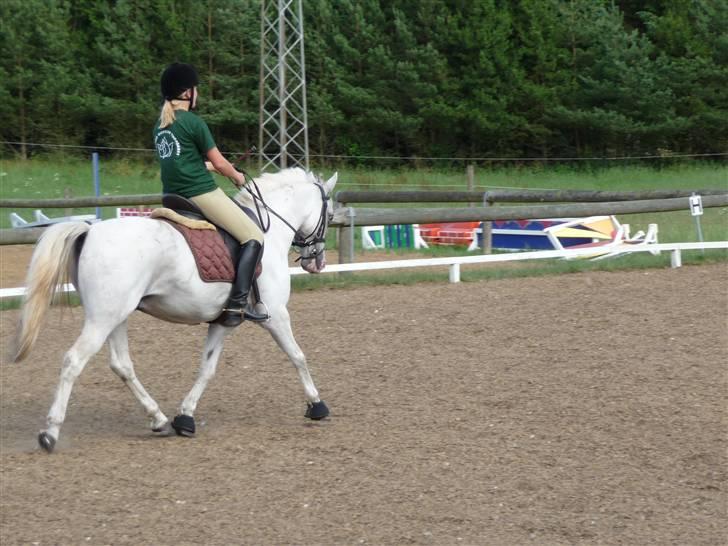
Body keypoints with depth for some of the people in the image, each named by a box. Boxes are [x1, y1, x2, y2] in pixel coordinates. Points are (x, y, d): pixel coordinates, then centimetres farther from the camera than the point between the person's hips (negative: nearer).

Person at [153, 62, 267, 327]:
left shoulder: (160, 125, 13)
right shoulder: (193, 122, -10)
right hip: (202, 194, -9)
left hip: (173, 198, 9)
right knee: (253, 237, -2)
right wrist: (237, 176, 14)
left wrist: (208, 165, 30)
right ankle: (238, 302, -16)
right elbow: (219, 163, -5)